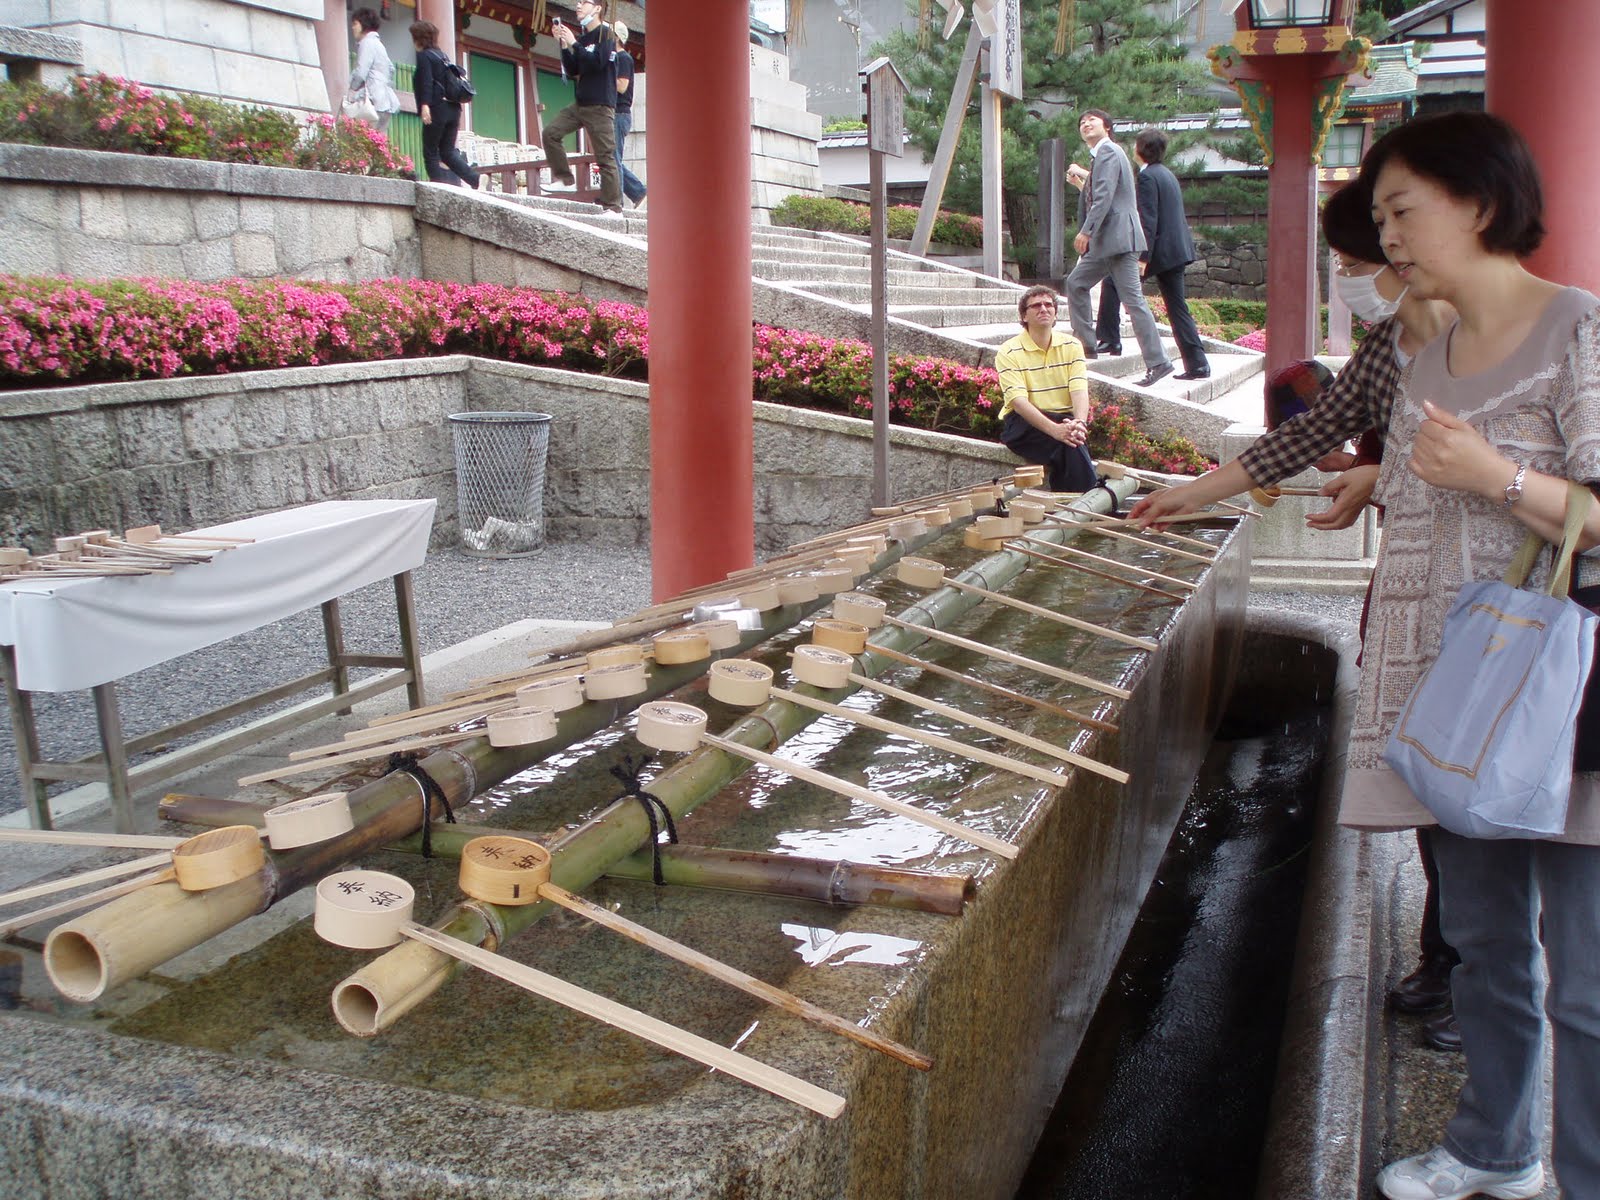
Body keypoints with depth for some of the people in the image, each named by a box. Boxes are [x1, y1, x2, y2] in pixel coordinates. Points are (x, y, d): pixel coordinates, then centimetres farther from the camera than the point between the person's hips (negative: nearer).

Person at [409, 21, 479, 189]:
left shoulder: (424, 56, -3)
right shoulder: (442, 55, 20)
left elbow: (426, 82, -18)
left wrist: (425, 105, -27)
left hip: (437, 110, -8)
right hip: (453, 108, 8)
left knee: (430, 153, -2)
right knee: (448, 151, 9)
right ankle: (476, 178, -8)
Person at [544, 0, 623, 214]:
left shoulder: (605, 34, -3)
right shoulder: (582, 38, 15)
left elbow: (598, 62, -17)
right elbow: (572, 71, 13)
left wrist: (573, 44, -14)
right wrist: (563, 45, 3)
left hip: (600, 106, -7)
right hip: (580, 103, 7)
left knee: (605, 156, -8)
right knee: (550, 132, -2)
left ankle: (613, 206, -7)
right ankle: (565, 180, 5)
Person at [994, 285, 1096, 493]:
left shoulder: (1072, 346, 9)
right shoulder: (1009, 353, -3)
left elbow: (1079, 390, -5)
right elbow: (1018, 401, -16)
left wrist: (1079, 422, -28)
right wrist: (1054, 429, -32)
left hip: (1064, 419, 3)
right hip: (1023, 422, -3)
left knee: (1072, 436, -33)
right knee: (1071, 445, -32)